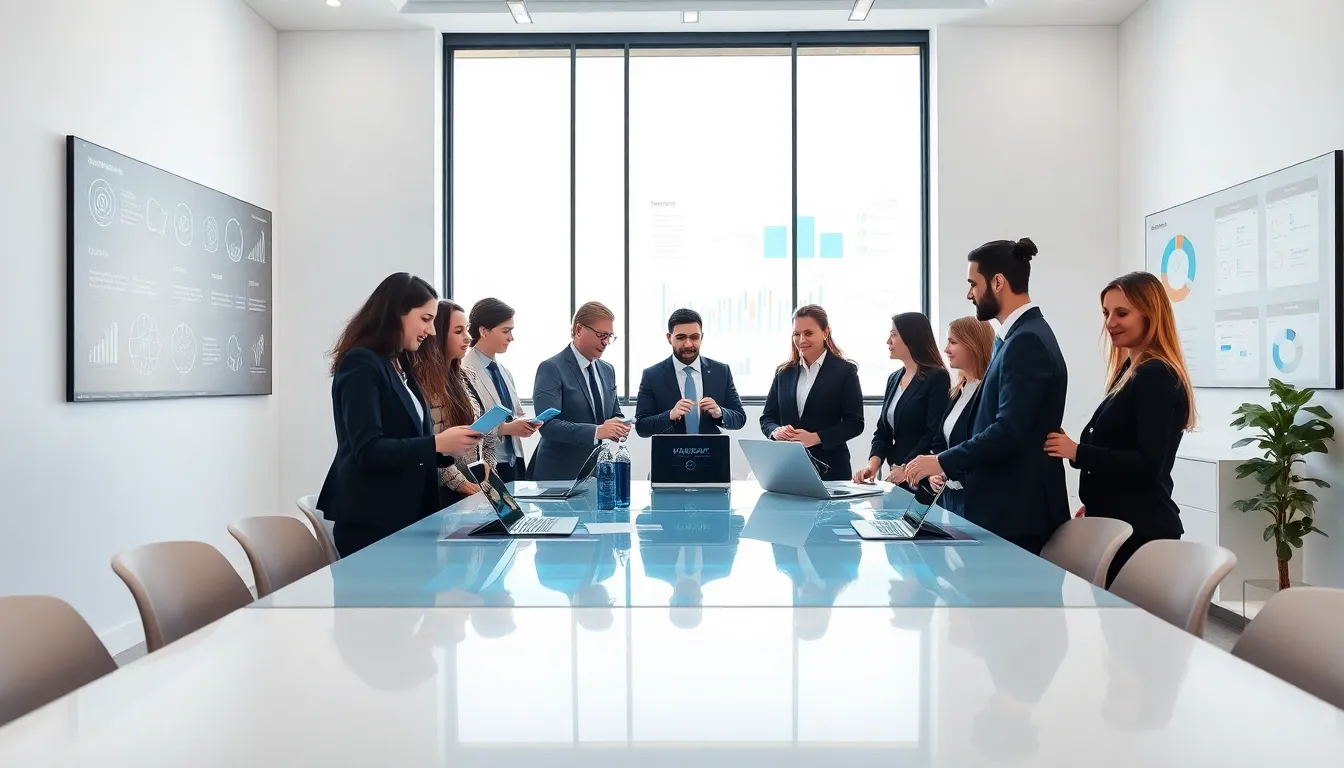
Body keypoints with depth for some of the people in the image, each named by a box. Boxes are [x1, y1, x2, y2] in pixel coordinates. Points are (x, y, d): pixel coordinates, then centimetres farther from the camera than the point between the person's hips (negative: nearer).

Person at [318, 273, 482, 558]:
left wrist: (449, 446, -2)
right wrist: (436, 443, -25)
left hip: (406, 515, 8)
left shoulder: (401, 366, 15)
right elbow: (368, 449, -21)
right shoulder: (361, 364, -12)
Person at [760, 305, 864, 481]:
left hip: (829, 468, -3)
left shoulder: (845, 371, -1)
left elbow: (855, 423, -6)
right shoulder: (784, 373, 11)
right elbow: (767, 417, 13)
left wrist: (815, 438, -17)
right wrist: (776, 431, -11)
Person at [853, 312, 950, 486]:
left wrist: (907, 469, -20)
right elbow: (883, 430, 9)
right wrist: (873, 464, -7)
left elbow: (936, 433, -17)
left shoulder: (937, 377, -10)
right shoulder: (893, 379, 12)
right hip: (896, 478, 7)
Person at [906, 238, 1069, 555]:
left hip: (1017, 512, -9)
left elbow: (1010, 431, -25)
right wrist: (955, 468, 11)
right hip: (1006, 506, 9)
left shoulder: (1027, 341, -17)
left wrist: (943, 462, -18)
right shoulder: (1017, 336, 15)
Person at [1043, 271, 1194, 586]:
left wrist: (1077, 452, -20)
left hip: (1140, 529, -9)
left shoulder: (1156, 376, -14)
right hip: (1119, 522, 9)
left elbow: (1149, 463, -20)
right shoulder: (1131, 371, 14)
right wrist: (1094, 505, 17)